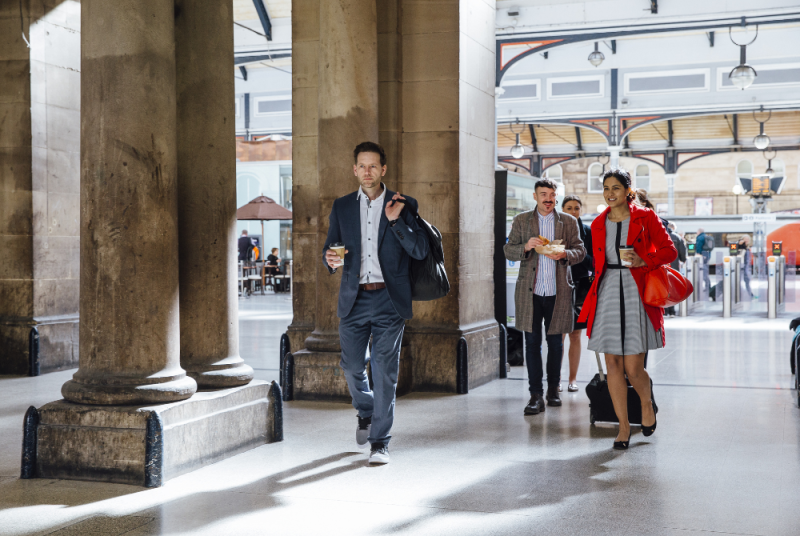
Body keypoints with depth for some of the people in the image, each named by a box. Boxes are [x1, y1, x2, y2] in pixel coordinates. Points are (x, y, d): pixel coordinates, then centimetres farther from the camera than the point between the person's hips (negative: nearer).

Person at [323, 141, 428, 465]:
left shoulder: (403, 205, 3)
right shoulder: (342, 207, 10)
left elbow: (420, 251, -3)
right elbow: (329, 248, 10)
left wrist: (396, 221, -15)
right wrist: (331, 259, -14)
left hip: (389, 299, -2)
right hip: (354, 299, 3)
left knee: (384, 369, -4)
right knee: (352, 366, 7)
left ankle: (380, 441, 5)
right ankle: (366, 412, 38)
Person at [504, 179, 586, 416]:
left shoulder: (569, 222, 9)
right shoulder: (521, 221, 7)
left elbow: (580, 250, 6)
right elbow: (508, 251, 4)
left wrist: (564, 254, -15)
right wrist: (526, 247, -16)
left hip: (558, 292, 1)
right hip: (530, 291, 0)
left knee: (555, 342, 9)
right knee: (532, 342, -1)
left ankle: (553, 390, 24)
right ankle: (536, 395, 2)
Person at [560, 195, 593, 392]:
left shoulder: (587, 231, 7)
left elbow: (593, 261, 8)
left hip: (580, 288, 2)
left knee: (575, 335, 6)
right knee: (558, 335, -3)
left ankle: (573, 378, 14)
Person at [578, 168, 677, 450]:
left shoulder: (645, 218, 0)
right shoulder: (598, 224, 11)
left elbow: (669, 250, 1)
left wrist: (643, 261, -15)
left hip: (637, 292, -3)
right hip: (607, 292, 4)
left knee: (633, 367, -6)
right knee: (613, 364, 2)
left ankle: (647, 403, 26)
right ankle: (623, 426, 13)